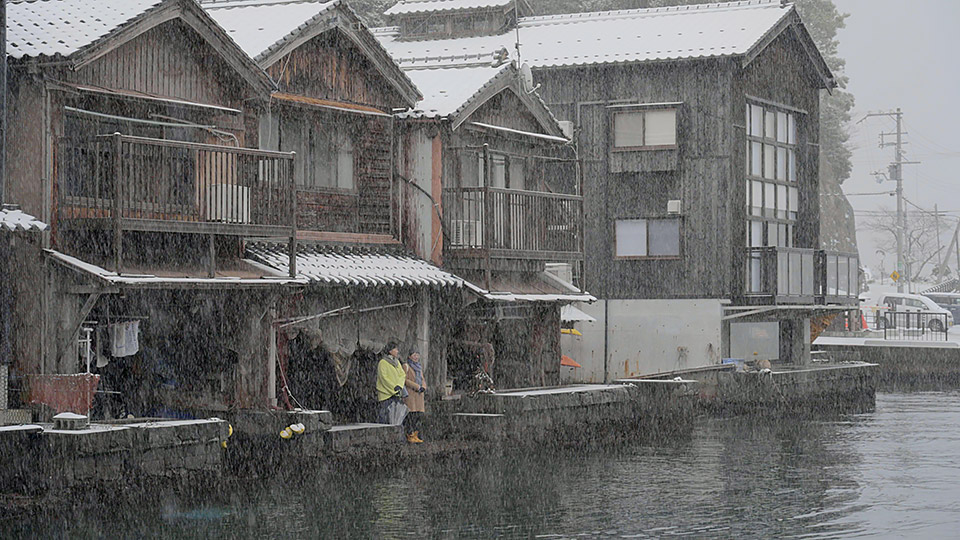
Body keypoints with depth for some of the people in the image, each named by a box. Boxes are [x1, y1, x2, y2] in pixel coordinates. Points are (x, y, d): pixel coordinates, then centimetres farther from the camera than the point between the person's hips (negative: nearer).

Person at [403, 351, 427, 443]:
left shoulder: (419, 367, 18)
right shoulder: (406, 366, -2)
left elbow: (422, 380, 17)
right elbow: (405, 380, -10)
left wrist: (423, 388, -5)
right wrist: (417, 387, -16)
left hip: (419, 394, 7)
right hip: (409, 393, -7)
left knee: (418, 415, 2)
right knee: (411, 414, -10)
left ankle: (415, 435, 5)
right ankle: (410, 436, -9)